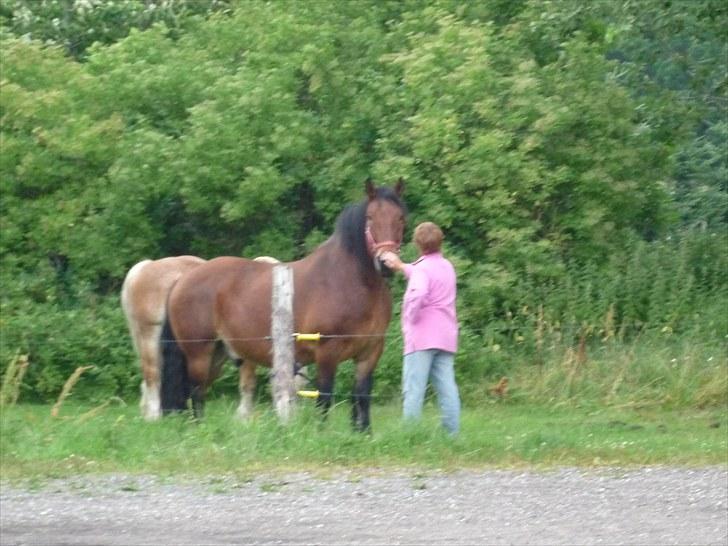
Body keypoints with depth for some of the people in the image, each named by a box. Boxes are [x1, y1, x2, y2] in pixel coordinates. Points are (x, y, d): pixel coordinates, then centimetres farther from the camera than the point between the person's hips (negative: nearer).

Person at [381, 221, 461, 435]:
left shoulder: (422, 268, -9)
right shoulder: (447, 267, 15)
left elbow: (418, 293, -31)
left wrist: (410, 317, -17)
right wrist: (400, 266, 43)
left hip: (422, 337, -7)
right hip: (447, 337, 7)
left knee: (413, 388, -4)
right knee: (446, 387, 4)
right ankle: (452, 432, 0)